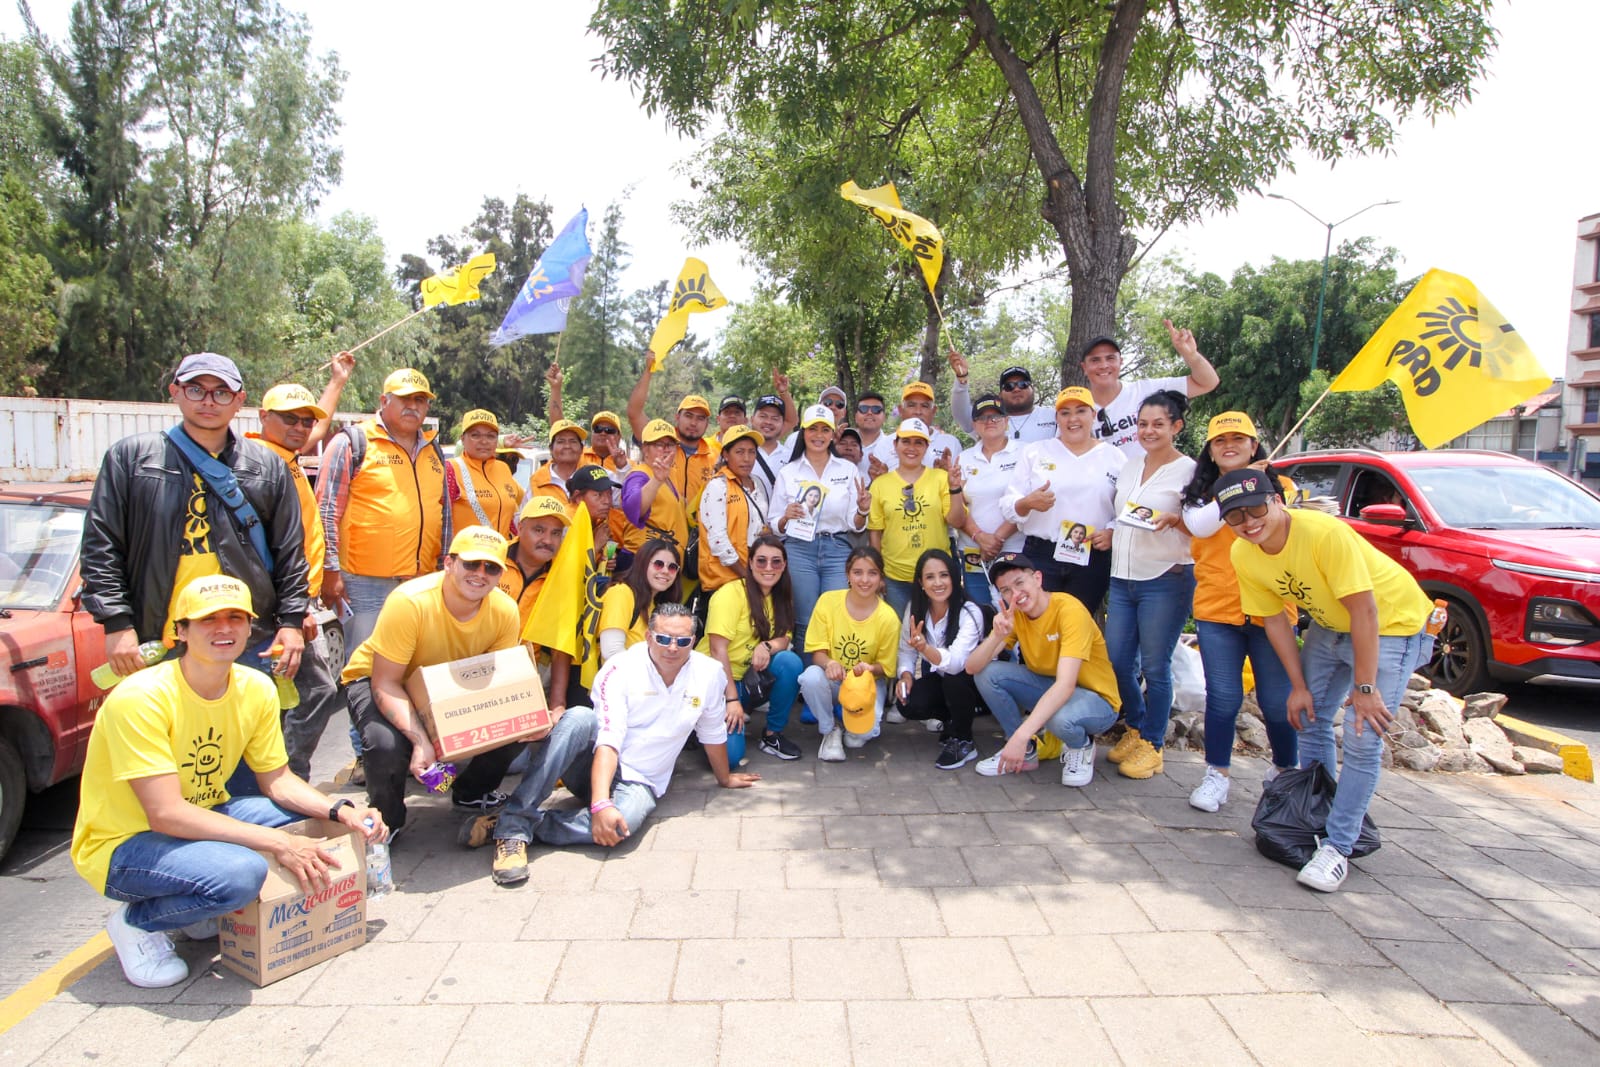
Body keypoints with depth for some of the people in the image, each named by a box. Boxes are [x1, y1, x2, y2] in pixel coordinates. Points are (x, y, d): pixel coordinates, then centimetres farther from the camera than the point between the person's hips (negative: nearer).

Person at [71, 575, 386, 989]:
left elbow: (277, 780, 2)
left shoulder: (256, 689, -6)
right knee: (240, 872, -33)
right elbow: (166, 814, -30)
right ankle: (137, 921, -2)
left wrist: (341, 811, -16)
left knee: (314, 820, -11)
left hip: (201, 819, 7)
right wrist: (278, 843, -32)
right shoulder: (141, 698, -26)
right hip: (123, 844, -7)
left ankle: (199, 908, 6)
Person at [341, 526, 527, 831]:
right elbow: (385, 683, -29)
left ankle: (471, 793, 15)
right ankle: (387, 820, 0)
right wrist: (421, 740, -41)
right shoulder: (409, 602, -33)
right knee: (387, 743, -34)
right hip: (375, 678, -4)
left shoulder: (505, 611, -19)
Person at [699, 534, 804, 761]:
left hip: (750, 678, 6)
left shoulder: (781, 596, 6)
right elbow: (718, 649, -20)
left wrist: (767, 646, -27)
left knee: (791, 662, -23)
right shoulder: (731, 593, -16)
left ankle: (772, 735, -7)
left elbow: (784, 638, -3)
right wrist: (731, 699, -24)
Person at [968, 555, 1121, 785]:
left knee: (1060, 717, -39)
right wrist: (997, 635, -34)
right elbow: (972, 667, -14)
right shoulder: (1013, 614, -7)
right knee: (987, 673, -16)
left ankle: (1081, 745, -2)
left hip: (1095, 699, -6)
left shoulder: (1070, 610, -25)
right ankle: (1026, 753, 1)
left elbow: (1066, 685, -36)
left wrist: (1021, 735, -44)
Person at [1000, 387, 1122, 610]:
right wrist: (1028, 502, -17)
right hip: (1041, 556, 0)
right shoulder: (1034, 453, 8)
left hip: (1092, 560, 1)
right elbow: (1008, 505, 4)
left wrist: (1112, 533, -11)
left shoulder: (1115, 458, 9)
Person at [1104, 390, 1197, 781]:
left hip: (1166, 579, -6)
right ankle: (1135, 729, 27)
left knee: (1154, 666, -1)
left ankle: (1152, 745, 13)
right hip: (1123, 577, 6)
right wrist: (1107, 535, 7)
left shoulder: (1189, 470, -4)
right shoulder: (1129, 468, 14)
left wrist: (1175, 521, -22)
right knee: (1117, 661, 7)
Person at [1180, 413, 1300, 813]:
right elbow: (1200, 525, -13)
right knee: (1223, 698, 1)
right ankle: (1216, 776, 14)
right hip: (1216, 610, 0)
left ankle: (1287, 771, 27)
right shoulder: (1198, 494, 9)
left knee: (1277, 700, 3)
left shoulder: (1279, 487, 9)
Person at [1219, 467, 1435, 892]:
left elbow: (1364, 610, -29)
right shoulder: (1242, 556, -14)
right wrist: (1298, 686, -1)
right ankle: (1318, 816, 31)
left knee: (1361, 742, -12)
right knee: (1310, 720, 11)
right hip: (1329, 625, 7)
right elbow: (1274, 619, -2)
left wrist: (1365, 687, -25)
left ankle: (1337, 847, -2)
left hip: (1392, 625, -7)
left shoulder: (1324, 533, -34)